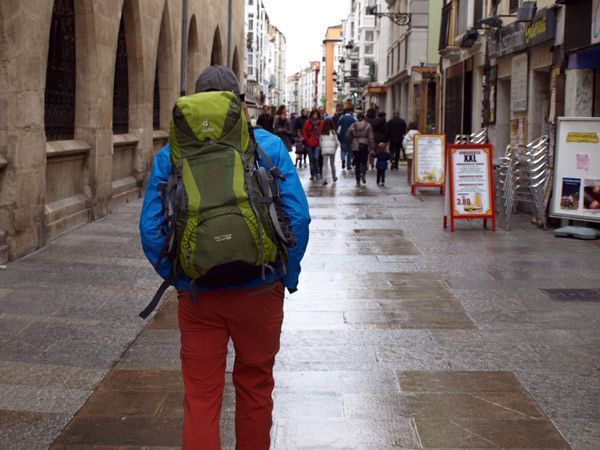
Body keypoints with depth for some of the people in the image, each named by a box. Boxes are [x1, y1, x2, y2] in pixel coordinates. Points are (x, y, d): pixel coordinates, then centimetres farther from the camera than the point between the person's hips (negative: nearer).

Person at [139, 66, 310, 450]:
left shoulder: (172, 153, -1)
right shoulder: (269, 146, -4)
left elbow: (151, 227, -4)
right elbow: (298, 216, -9)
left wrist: (177, 278, 6)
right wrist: (288, 277, 2)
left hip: (198, 294, 0)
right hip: (258, 289, 0)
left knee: (200, 396, 8)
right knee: (255, 387, 18)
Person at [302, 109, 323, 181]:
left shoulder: (321, 122, 0)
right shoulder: (308, 122, 4)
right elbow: (304, 131, 9)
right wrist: (306, 139, 0)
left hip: (318, 143, -2)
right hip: (309, 143, 2)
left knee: (316, 158, -15)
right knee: (311, 159, 8)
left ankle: (317, 173, -2)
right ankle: (312, 174, 15)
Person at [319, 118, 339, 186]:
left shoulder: (322, 132, 2)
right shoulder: (333, 131, -5)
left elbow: (320, 142, 5)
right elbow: (336, 142, -1)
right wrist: (335, 148, 13)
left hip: (324, 150, 1)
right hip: (332, 150, -1)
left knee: (324, 165, 0)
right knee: (332, 164, 14)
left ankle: (324, 180, -10)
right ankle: (334, 177, 29)